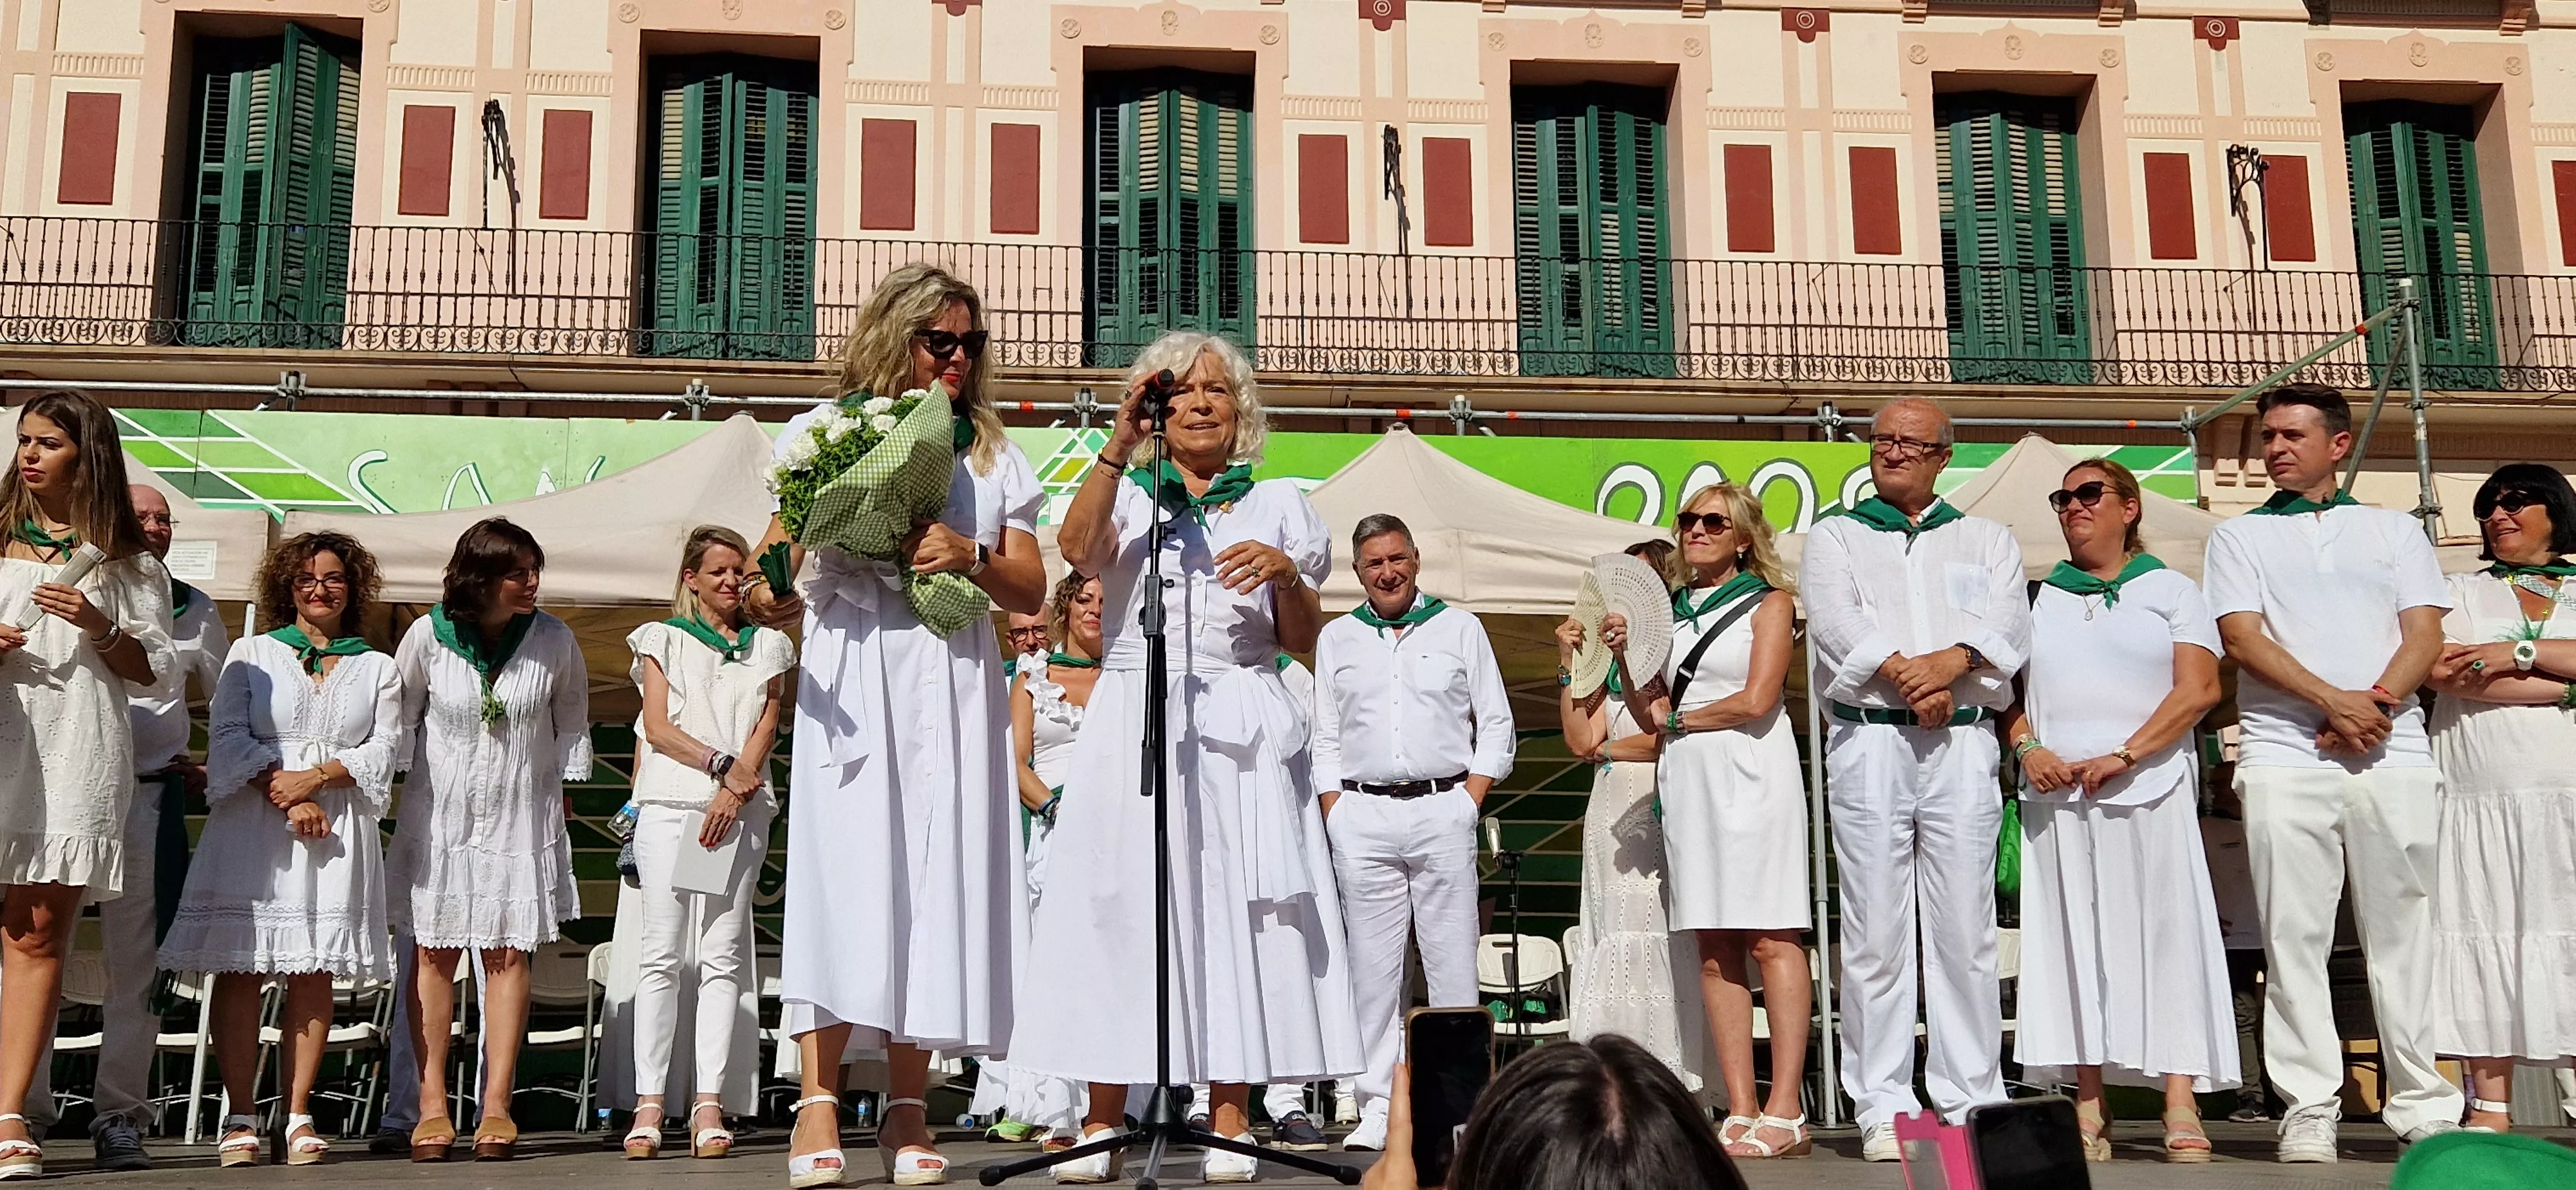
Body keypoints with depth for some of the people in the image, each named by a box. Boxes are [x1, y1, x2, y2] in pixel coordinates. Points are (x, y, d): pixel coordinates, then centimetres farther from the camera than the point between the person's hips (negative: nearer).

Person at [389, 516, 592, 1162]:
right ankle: (432, 1105, 5)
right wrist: (392, 783, 9)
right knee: (433, 952, 0)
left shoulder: (555, 640, -7)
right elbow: (399, 716, 7)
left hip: (522, 816, 0)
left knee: (509, 955, -3)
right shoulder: (428, 635, -8)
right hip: (439, 815, 0)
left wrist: (562, 788, 10)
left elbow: (571, 721, 9)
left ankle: (497, 1105, 0)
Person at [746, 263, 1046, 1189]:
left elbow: (1031, 591, 13)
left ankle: (908, 1109, 3)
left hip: (955, 681, 3)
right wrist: (768, 601, -18)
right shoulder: (827, 432, 11)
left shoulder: (991, 452, 18)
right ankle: (819, 1100, -9)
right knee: (846, 864, -11)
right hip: (851, 674, -2)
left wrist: (972, 556, -7)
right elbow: (778, 555, 4)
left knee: (940, 872, -2)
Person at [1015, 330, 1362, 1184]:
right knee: (1117, 907, -5)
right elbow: (1078, 548, -9)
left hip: (1241, 726, 0)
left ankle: (1230, 1120, 2)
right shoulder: (1127, 495, 16)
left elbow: (1304, 641, 12)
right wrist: (1121, 442, -15)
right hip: (1131, 721, 0)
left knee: (1233, 906, -4)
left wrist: (1287, 572, -7)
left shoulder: (1278, 505, 17)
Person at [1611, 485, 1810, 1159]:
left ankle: (1785, 1115, -10)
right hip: (1685, 777, 5)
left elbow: (1755, 700, -8)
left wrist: (1679, 719, 3)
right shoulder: (1668, 611, 18)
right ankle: (1741, 1114, 1)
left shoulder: (1770, 602, 5)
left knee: (1772, 939, -9)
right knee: (1714, 946, 1)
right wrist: (1626, 657, 0)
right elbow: (1651, 712, 15)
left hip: (1751, 773, -5)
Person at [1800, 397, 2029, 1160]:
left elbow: (2009, 620, 2)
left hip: (1962, 744, 1)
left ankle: (1971, 1102, 4)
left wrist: (1949, 661, -16)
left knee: (1965, 927, -2)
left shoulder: (1987, 539, 19)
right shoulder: (1835, 538, 16)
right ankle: (1883, 1107, 1)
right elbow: (1835, 619, -2)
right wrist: (1905, 674, -13)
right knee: (1876, 931, -3)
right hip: (1868, 743, -1)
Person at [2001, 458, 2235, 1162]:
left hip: (2149, 789, -3)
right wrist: (2028, 748, -5)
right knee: (2072, 939, -1)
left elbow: (2199, 688, -2)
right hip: (2056, 793, 3)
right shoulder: (2039, 598, 19)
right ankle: (2088, 1113, 1)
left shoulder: (2170, 591, 10)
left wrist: (2123, 756, -12)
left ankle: (2181, 1109, -8)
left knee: (2165, 932, -8)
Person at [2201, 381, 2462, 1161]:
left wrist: (2376, 704, -11)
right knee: (2294, 936, -3)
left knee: (2403, 931, 2)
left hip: (2394, 753, 1)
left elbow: (2426, 635, 7)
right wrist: (2332, 701, -12)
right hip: (2285, 754, -1)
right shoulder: (2240, 536, 14)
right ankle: (2309, 1110, 0)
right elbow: (2241, 636, 0)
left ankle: (2424, 1103, 9)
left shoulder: (2395, 531, 18)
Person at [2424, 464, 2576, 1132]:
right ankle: (2490, 1110, -3)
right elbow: (2447, 671, -2)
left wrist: (2521, 653, -8)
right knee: (2484, 937, -4)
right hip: (2481, 796, 1)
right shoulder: (2463, 593, 17)